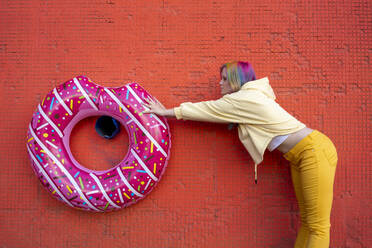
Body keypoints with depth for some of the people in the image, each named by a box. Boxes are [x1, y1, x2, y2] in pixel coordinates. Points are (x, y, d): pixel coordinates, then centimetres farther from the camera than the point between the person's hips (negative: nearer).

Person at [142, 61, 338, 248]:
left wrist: (165, 112, 7)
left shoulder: (245, 98, -13)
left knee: (317, 226, -5)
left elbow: (207, 109, -4)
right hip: (299, 157, 10)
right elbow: (211, 110, 18)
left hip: (314, 151, -10)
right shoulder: (248, 98, 14)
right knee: (306, 221, 11)